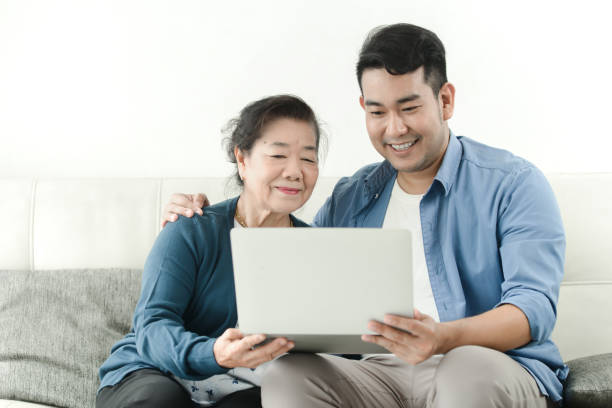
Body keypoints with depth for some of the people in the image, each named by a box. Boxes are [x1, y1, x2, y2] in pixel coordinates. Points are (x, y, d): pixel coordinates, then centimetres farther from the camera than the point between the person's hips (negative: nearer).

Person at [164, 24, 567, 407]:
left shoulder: (514, 183, 2)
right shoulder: (350, 198, 19)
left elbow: (534, 305, -11)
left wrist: (444, 338, -31)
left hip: (497, 366, -4)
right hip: (381, 373, 4)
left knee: (470, 369, -40)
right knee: (287, 374, -26)